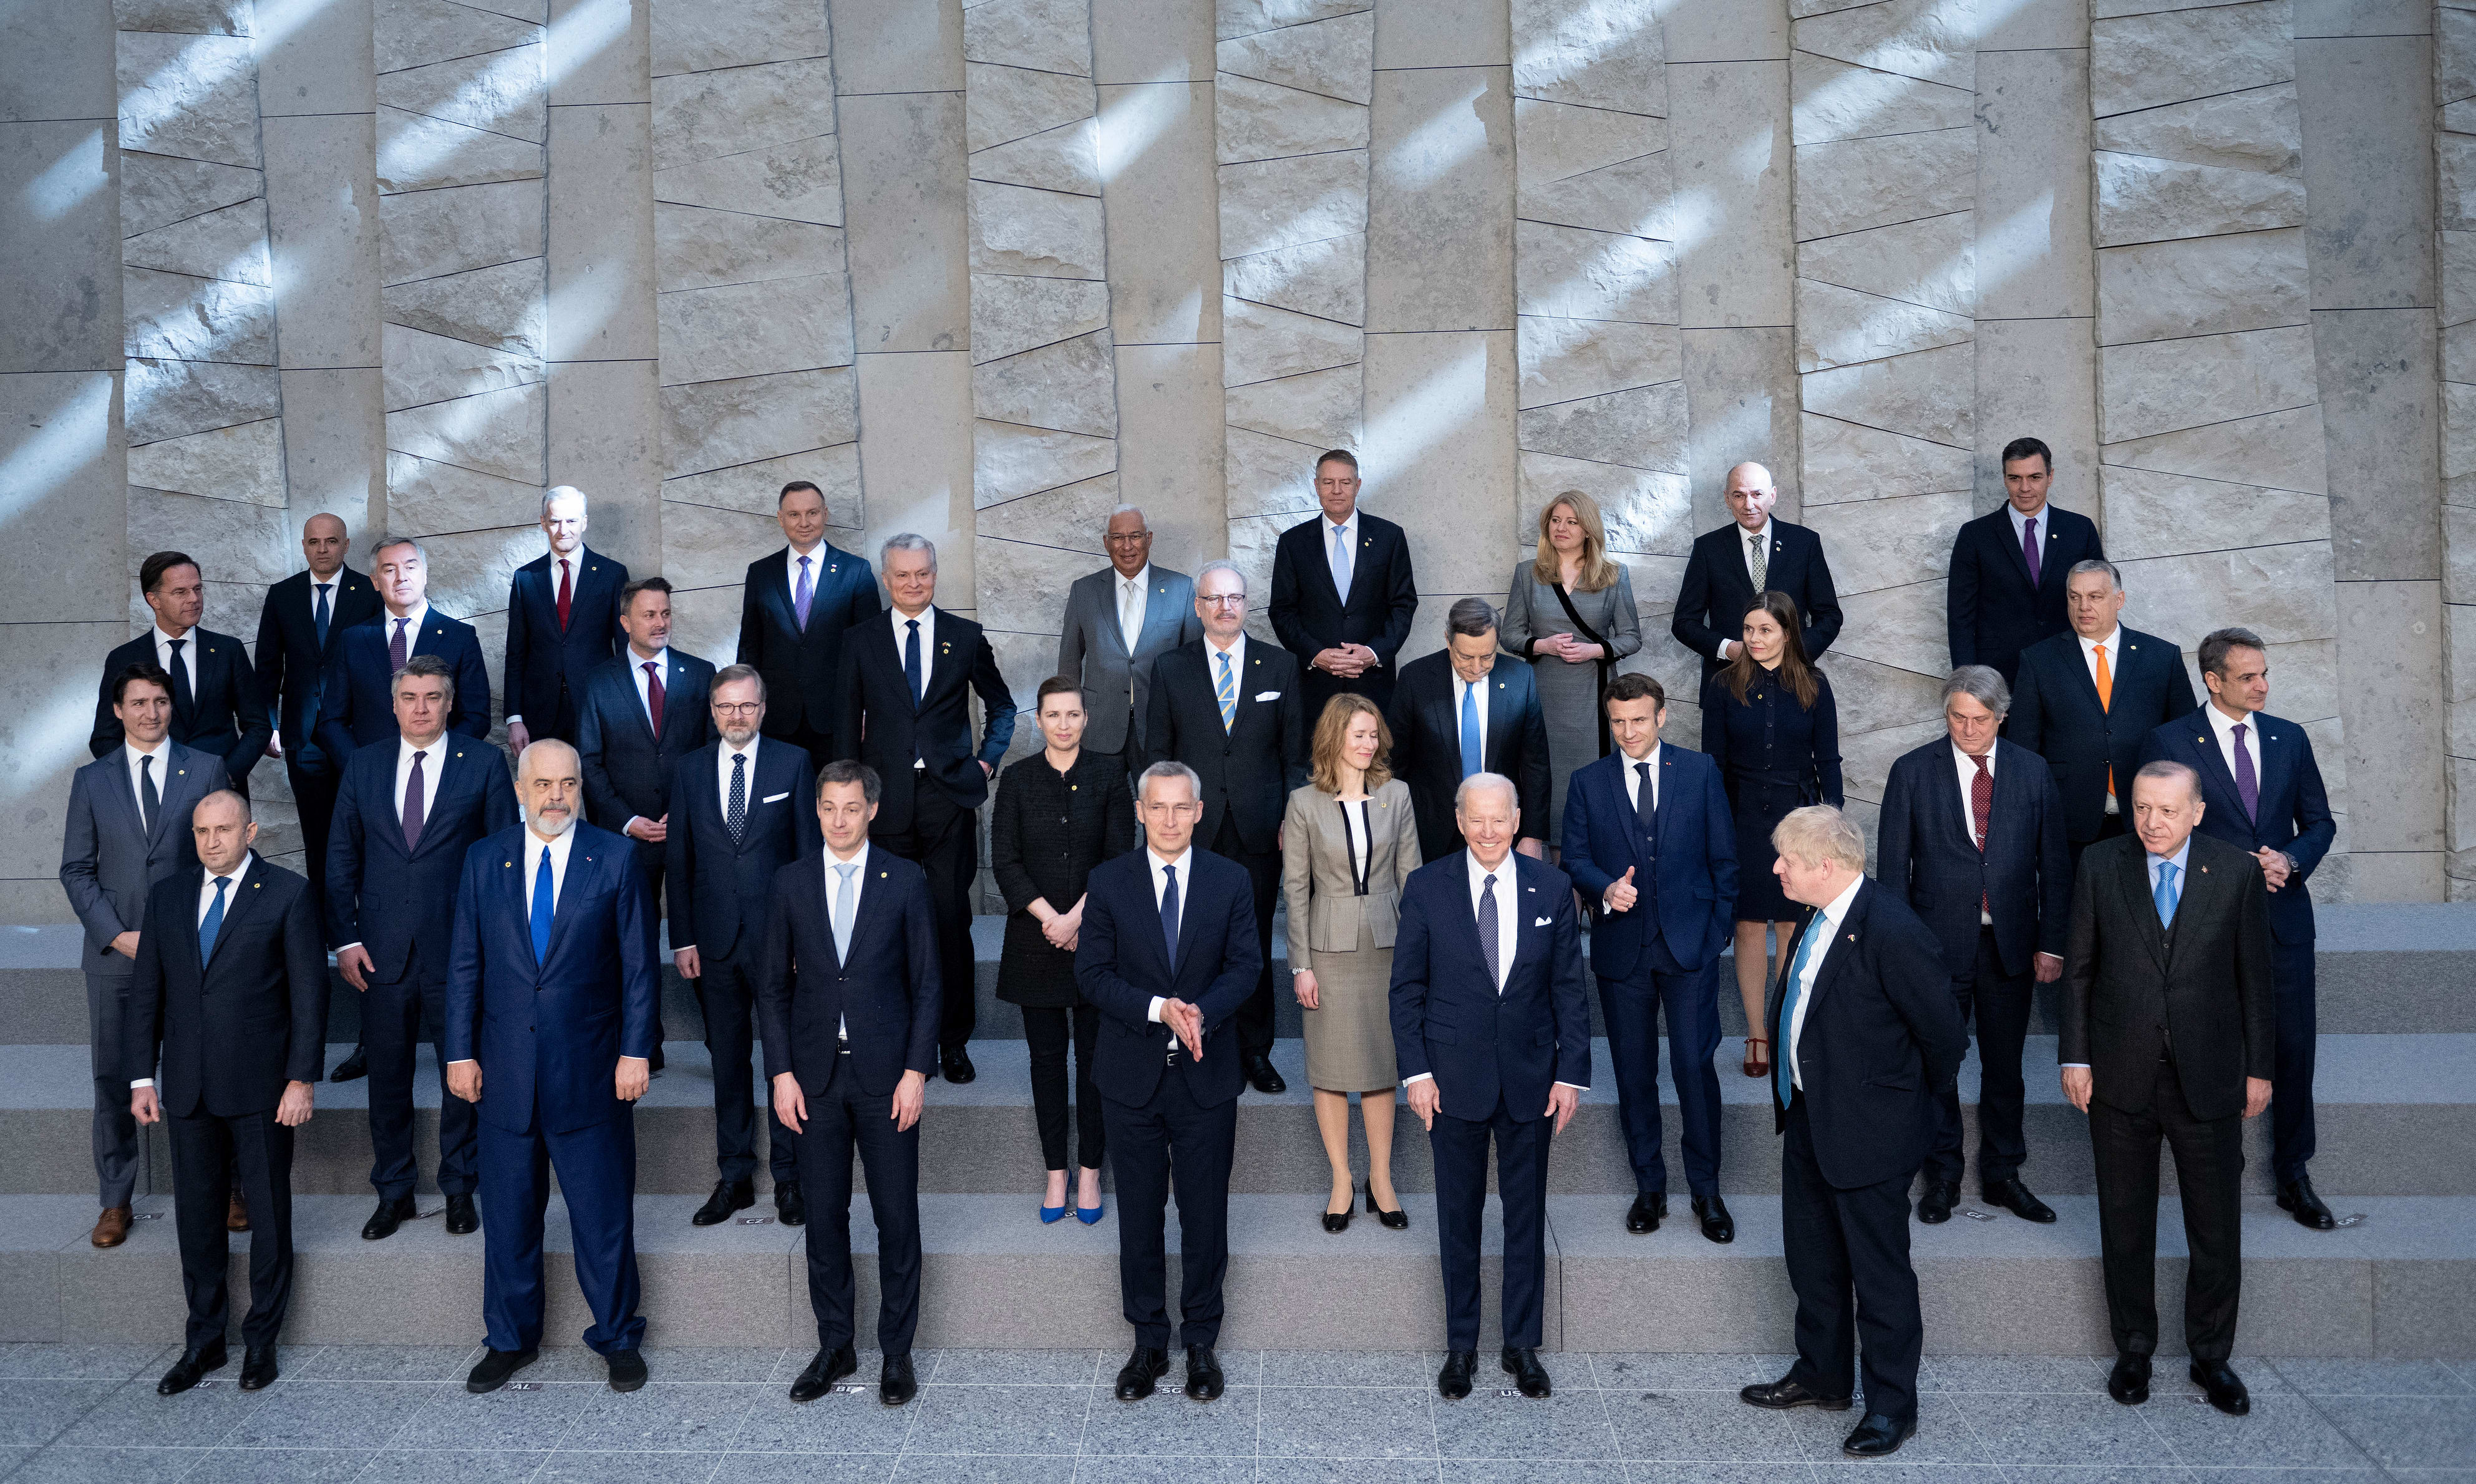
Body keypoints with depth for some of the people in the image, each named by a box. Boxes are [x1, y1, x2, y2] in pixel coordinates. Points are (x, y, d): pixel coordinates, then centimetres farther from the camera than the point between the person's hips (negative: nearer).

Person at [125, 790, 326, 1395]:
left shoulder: (287, 894, -4)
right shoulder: (167, 895, 8)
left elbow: (309, 991, -6)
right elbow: (146, 992, 11)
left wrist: (302, 1079, -11)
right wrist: (142, 1078, 5)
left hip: (261, 1087, -3)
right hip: (188, 1088, 4)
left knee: (269, 1214, 6)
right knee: (197, 1216, 11)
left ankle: (261, 1340, 21)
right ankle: (204, 1340, 26)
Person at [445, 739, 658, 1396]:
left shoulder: (615, 857, -2)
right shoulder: (484, 860, 5)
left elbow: (638, 966, -2)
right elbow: (465, 966, 7)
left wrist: (636, 1051, -7)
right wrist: (460, 1052, 2)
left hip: (591, 1070, -2)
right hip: (506, 1068, 2)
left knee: (604, 1212, 6)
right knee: (508, 1212, 13)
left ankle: (617, 1337, 23)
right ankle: (511, 1339, 30)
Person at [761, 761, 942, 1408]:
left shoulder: (905, 880, -1)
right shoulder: (791, 882, 4)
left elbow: (926, 984, 0)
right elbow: (773, 985, 7)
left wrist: (916, 1070, -7)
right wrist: (781, 1072, -1)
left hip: (886, 1074, -2)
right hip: (815, 1076, 2)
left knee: (898, 1218, 3)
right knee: (824, 1217, 9)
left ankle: (897, 1353, 17)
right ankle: (835, 1347, 24)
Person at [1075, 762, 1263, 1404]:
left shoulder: (1230, 880, 1)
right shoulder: (1108, 881, -1)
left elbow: (1244, 966, -1)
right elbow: (1091, 973, -5)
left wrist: (1200, 1012, -20)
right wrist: (1159, 1008, -19)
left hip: (1205, 1074, 0)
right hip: (1132, 1075, 0)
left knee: (1205, 1213, 7)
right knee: (1139, 1214, 9)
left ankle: (1201, 1341, 24)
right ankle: (1149, 1342, 24)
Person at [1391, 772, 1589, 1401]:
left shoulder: (1552, 888, -1)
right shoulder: (1426, 888, -4)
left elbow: (1569, 988, 2)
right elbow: (1407, 987, -1)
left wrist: (1571, 1073, -2)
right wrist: (1416, 1071, -7)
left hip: (1530, 1078, 1)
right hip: (1454, 1079, -1)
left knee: (1527, 1214, 11)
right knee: (1459, 1215, 10)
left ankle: (1522, 1345, 26)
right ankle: (1461, 1346, 25)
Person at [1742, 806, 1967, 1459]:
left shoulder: (1894, 933, -26)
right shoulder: (1817, 918, 1)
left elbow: (1944, 1034, -17)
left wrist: (1910, 1098, -1)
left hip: (1869, 1129, -9)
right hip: (1808, 1117, 9)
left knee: (1880, 1274, 8)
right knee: (1812, 1258, 22)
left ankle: (1892, 1406, 25)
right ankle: (1822, 1375, 41)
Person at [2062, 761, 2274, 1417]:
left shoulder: (2237, 871, -4)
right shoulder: (2100, 866, -4)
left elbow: (2256, 974, 1)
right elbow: (2080, 968, 2)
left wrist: (2260, 1067, 2)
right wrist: (2075, 1055, -2)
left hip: (2208, 1079, 0)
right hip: (2121, 1076, 0)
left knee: (2217, 1227, 9)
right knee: (2125, 1222, 11)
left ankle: (2210, 1355, 28)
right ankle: (2133, 1350, 28)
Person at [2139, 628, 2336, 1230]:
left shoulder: (2290, 739, 8)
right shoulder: (2169, 742, -5)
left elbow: (2319, 822, 12)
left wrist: (2290, 860, -9)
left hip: (2283, 915, 3)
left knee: (2295, 1045, 4)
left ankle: (2292, 1174, 19)